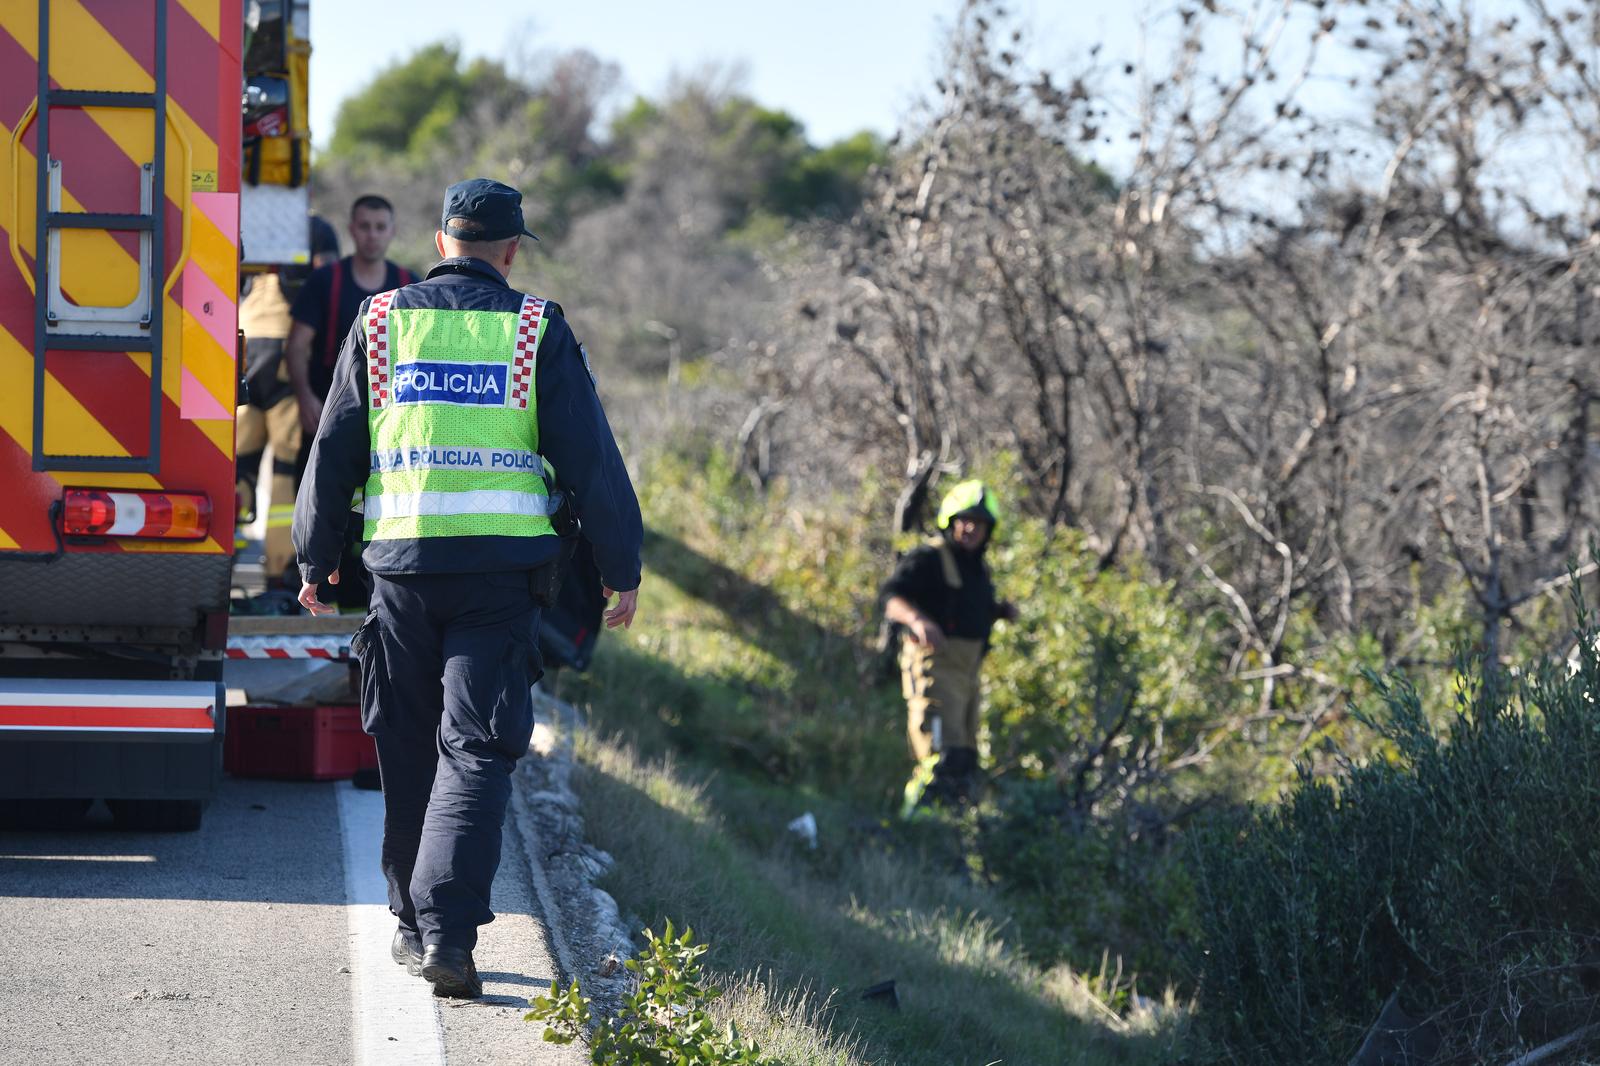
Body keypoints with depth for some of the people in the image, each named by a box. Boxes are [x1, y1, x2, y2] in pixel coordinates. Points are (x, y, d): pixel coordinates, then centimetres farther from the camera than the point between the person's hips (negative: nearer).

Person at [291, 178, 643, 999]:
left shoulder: (381, 323, 7)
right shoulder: (537, 331, 1)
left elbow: (333, 451, 10)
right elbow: (591, 459, 1)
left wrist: (314, 559, 19)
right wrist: (622, 569, 8)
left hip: (403, 562, 2)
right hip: (502, 572, -2)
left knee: (408, 749, 14)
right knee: (476, 751, -3)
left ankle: (413, 922, 22)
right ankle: (446, 927, -16)